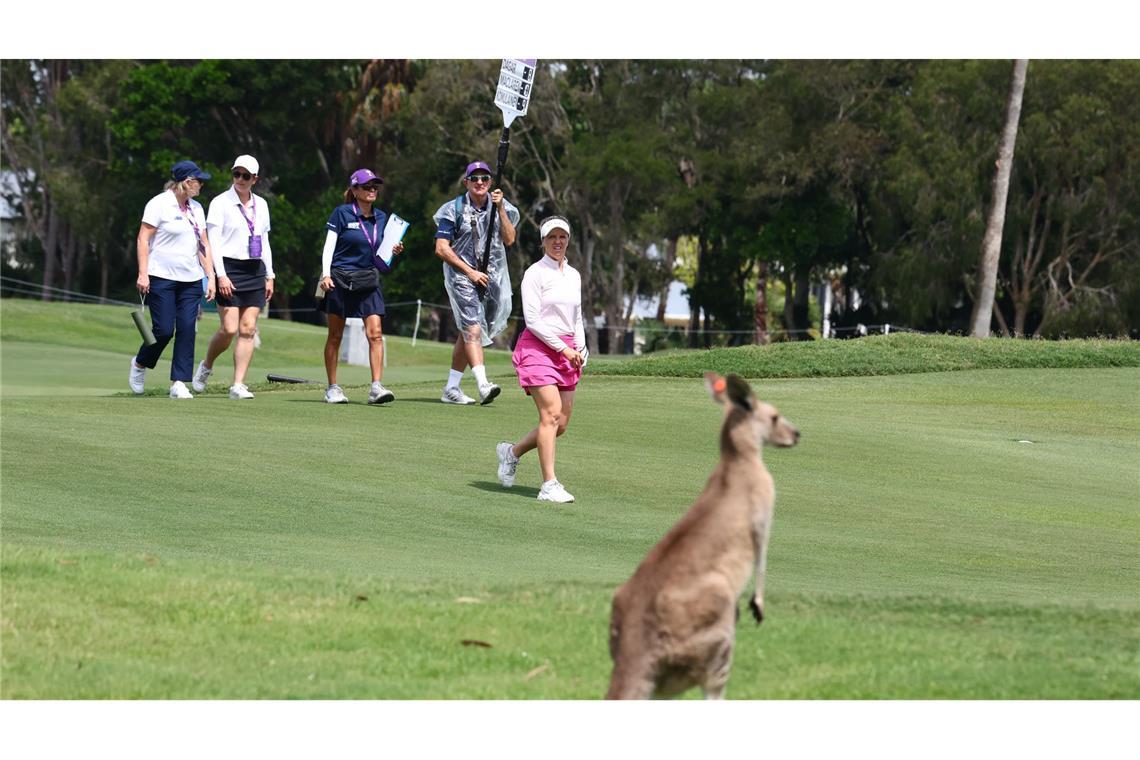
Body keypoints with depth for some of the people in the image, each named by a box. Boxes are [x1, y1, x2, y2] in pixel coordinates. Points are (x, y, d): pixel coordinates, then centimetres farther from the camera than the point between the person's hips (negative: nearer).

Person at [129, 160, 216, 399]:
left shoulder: (196, 208, 14)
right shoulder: (159, 204, -6)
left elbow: (203, 244, 18)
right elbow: (142, 239, -8)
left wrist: (210, 276, 10)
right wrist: (143, 274, -16)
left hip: (190, 280, 6)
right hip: (161, 278, -6)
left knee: (187, 330, -4)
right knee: (164, 330, -8)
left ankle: (179, 383, -1)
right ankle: (140, 364, 20)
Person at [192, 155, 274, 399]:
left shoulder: (261, 205, 13)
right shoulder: (221, 203, -3)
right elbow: (213, 242, -8)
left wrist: (269, 276, 14)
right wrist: (221, 275, -17)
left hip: (255, 271, 5)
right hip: (229, 268, -5)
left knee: (248, 329, -3)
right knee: (229, 329, -11)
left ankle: (238, 385, -2)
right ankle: (206, 367, 16)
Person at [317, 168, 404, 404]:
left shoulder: (381, 217, 11)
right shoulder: (342, 213, -3)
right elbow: (329, 245, -5)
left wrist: (393, 251, -2)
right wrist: (326, 274, -16)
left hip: (368, 281, 4)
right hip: (340, 279, -4)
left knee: (375, 333, -10)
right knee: (335, 336, 4)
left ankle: (376, 387, -14)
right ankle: (332, 388, 12)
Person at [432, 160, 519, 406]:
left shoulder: (501, 206, 7)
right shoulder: (454, 209, -3)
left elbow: (509, 240, -5)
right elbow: (441, 249, -6)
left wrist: (500, 208, -15)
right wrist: (470, 272, -12)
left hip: (492, 277, 4)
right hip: (461, 275, -4)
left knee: (467, 333, 10)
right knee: (473, 329, -19)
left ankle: (451, 388, 18)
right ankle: (483, 385, -31)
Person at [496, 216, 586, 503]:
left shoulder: (574, 275, 15)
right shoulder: (535, 273, -6)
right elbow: (532, 320, -11)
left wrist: (580, 349, 8)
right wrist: (562, 348, -13)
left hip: (567, 352, 7)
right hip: (537, 348, -7)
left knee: (561, 423, 2)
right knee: (551, 413, -18)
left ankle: (512, 451, 26)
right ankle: (549, 485, -18)